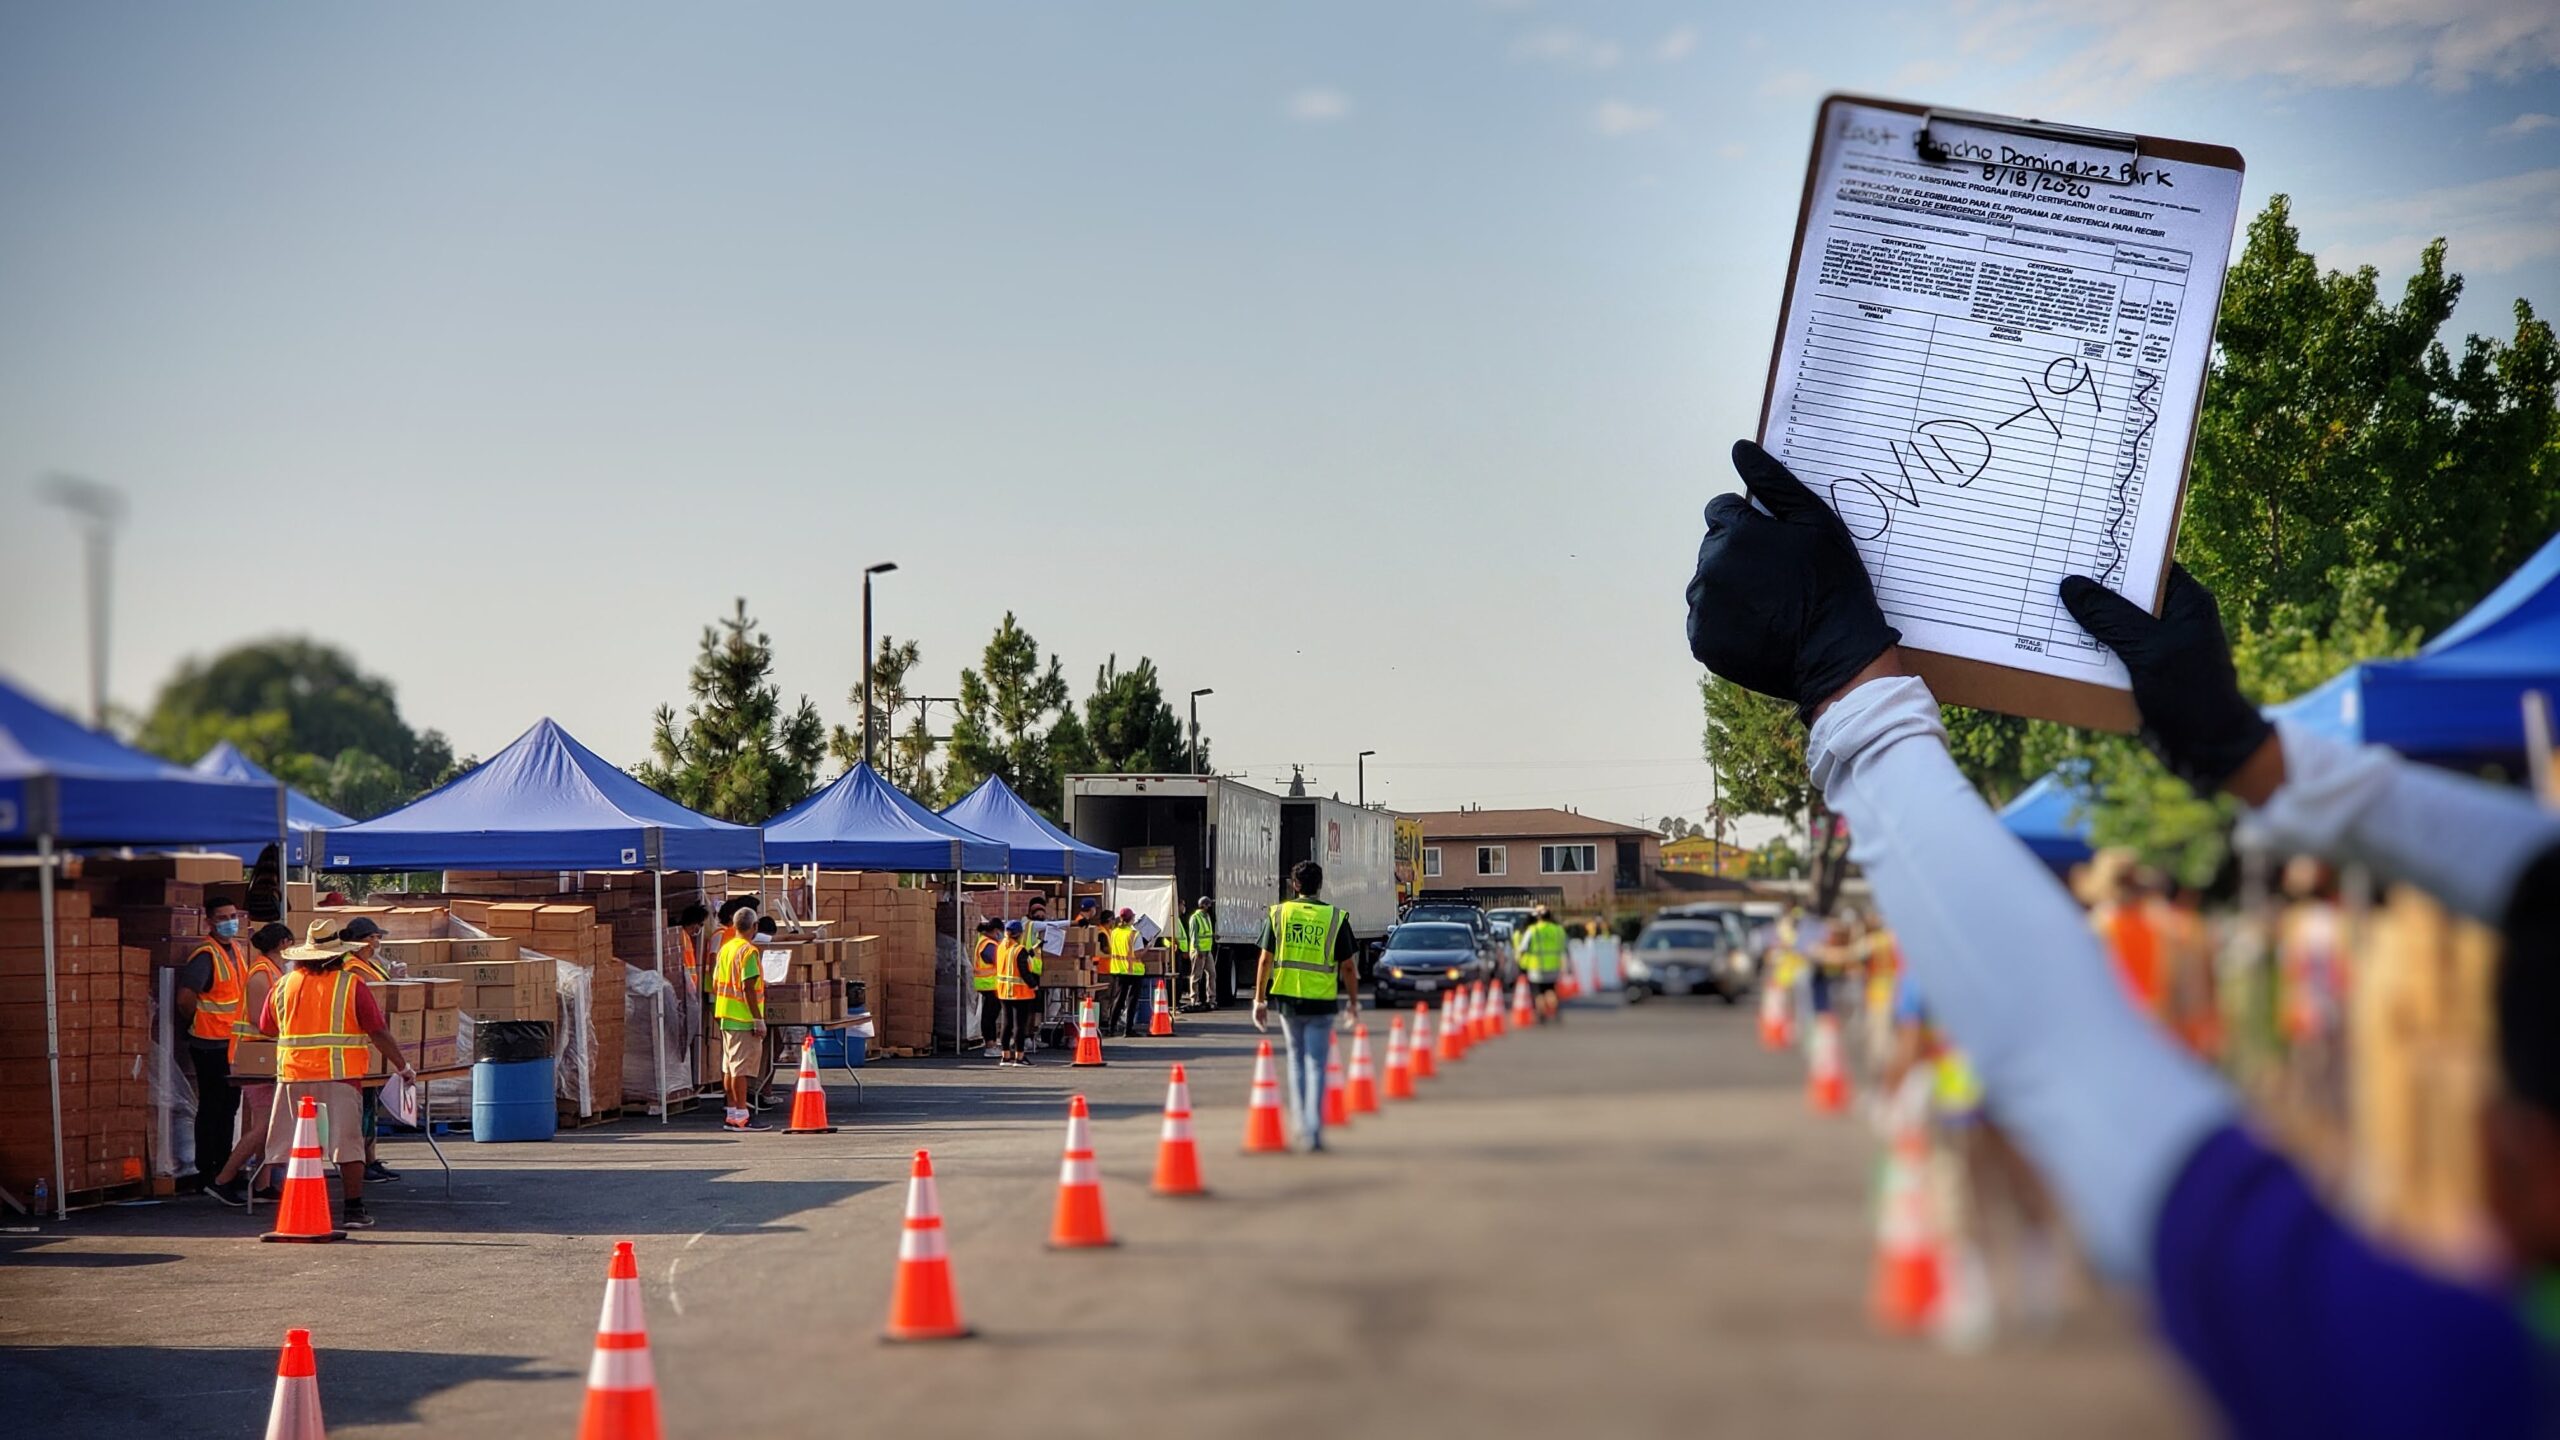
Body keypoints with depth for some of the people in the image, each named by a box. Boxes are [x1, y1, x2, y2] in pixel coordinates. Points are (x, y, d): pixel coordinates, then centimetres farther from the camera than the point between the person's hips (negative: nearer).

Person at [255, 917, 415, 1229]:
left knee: (296, 1144, 9)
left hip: (293, 1075, 3)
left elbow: (265, 1028, 18)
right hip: (339, 1074, -3)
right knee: (346, 1141, 1)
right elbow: (379, 1033, -5)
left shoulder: (283, 986, 7)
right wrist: (402, 1067, 4)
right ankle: (354, 1209, 1)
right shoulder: (352, 986, -3)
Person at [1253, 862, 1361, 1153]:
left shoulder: (1278, 914, 1)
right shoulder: (1336, 918, -3)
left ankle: (1301, 1126, 22)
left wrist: (1259, 1000, 8)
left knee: (1296, 1063, 18)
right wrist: (1354, 1002, 11)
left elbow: (1265, 960, 1)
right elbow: (1348, 966, -1)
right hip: (1320, 1002, -2)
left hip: (1287, 1000, 2)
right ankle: (1313, 1134, -3)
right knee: (1316, 1067, 3)